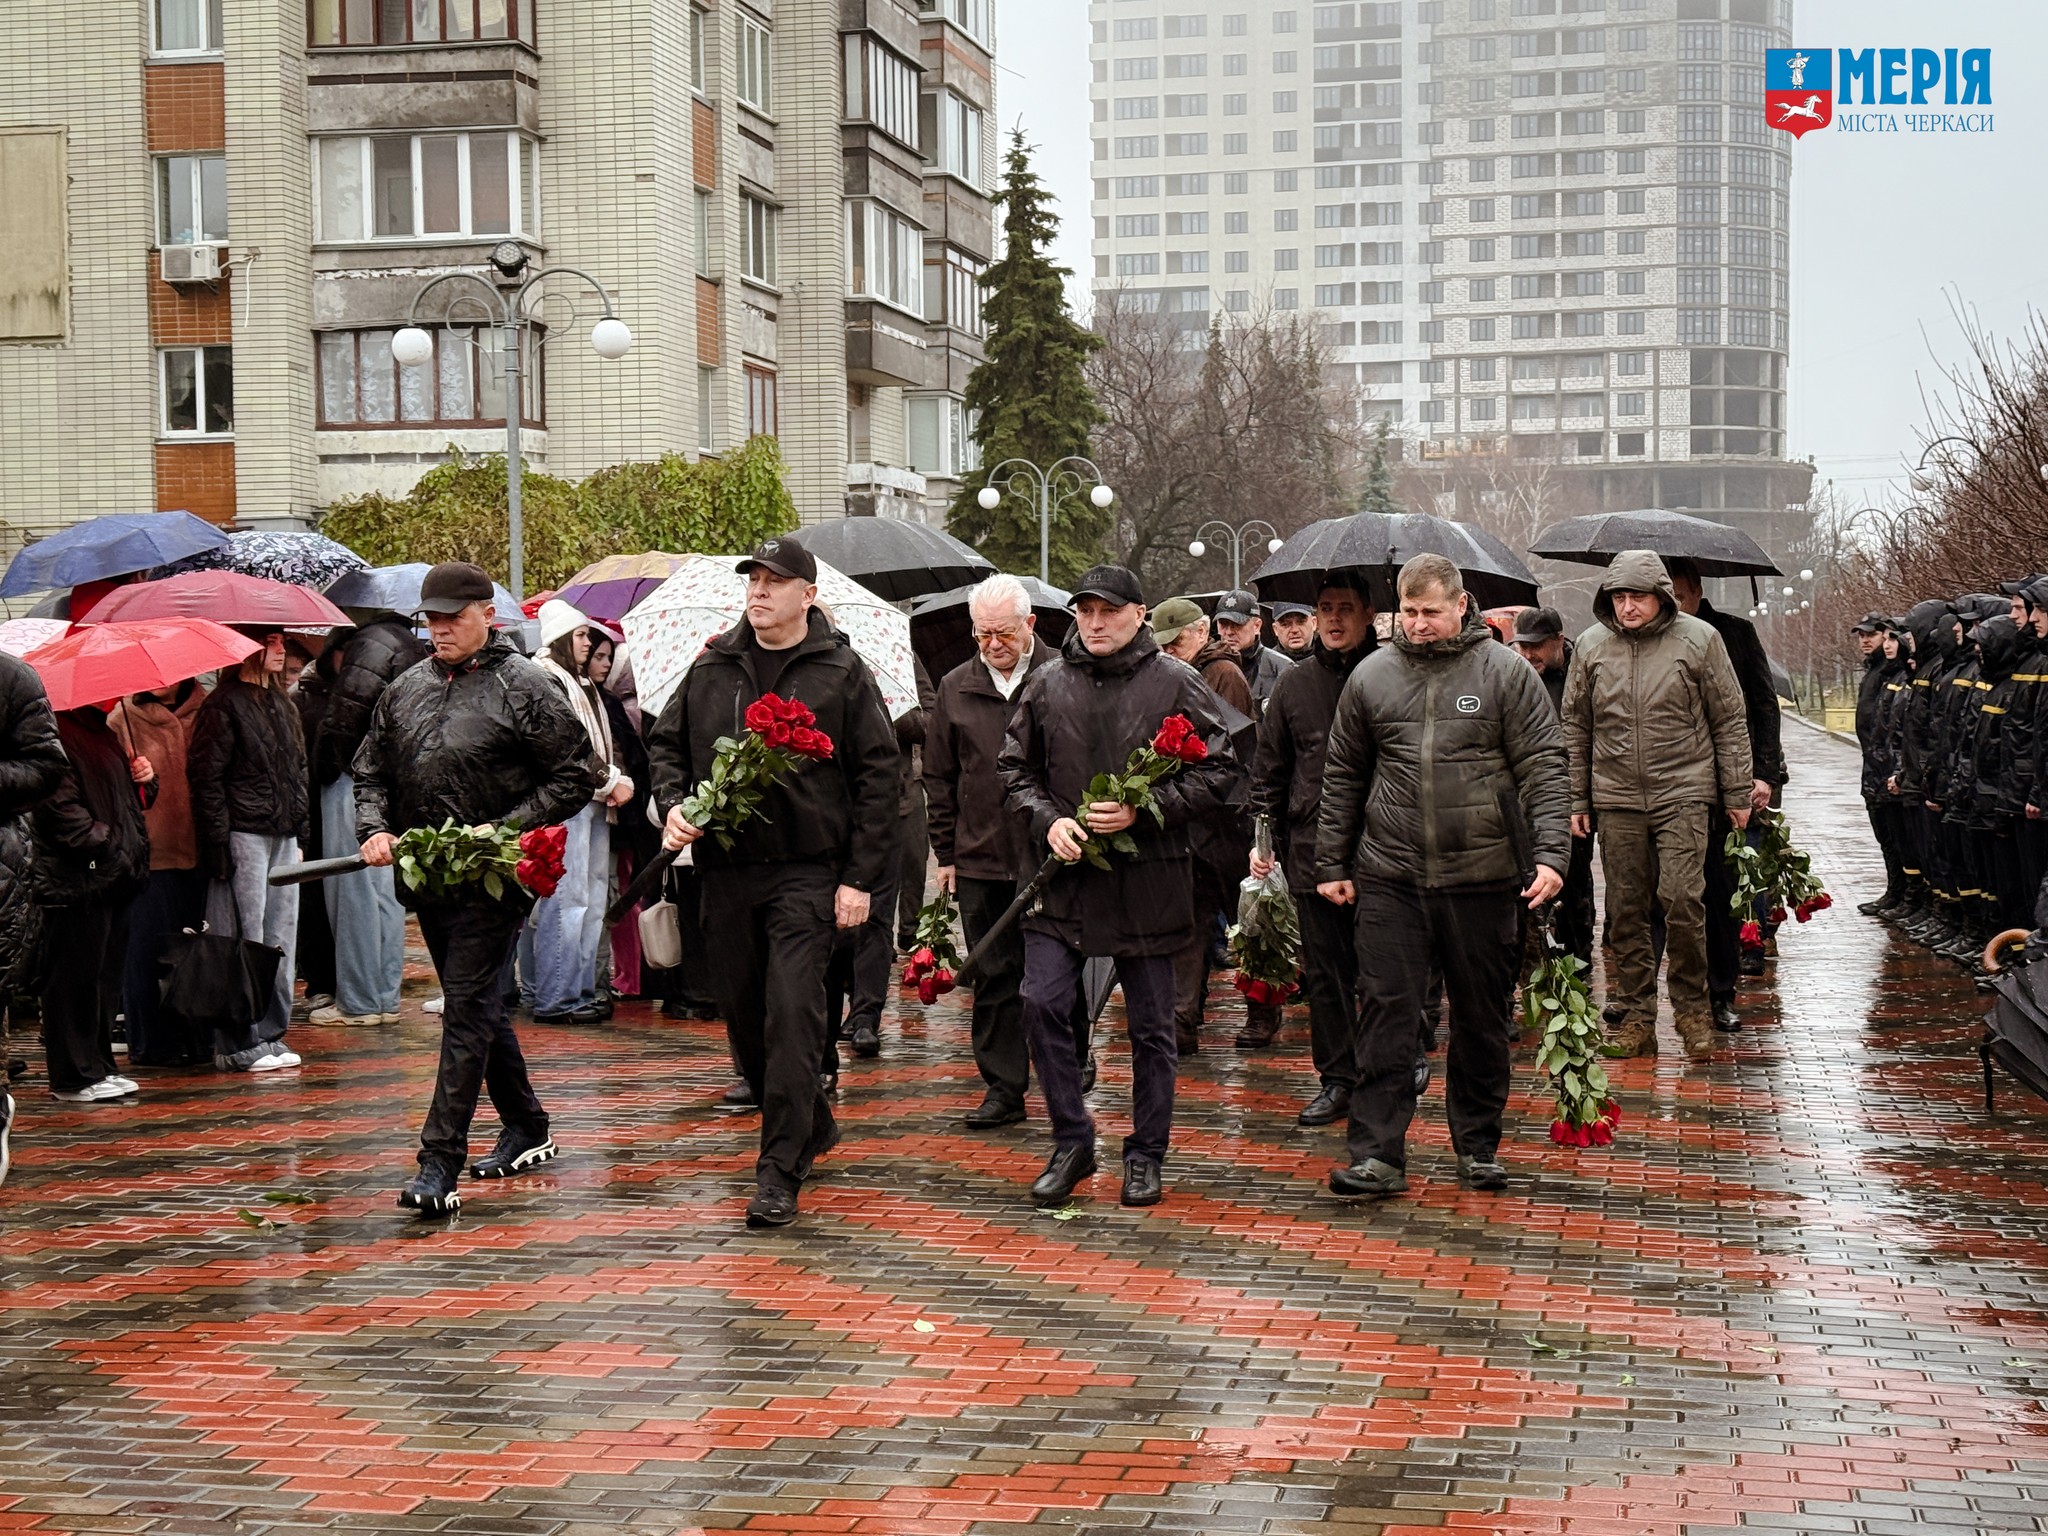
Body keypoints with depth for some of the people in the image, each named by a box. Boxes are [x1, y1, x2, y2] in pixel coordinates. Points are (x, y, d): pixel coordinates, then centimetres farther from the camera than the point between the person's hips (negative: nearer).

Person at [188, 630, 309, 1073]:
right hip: (243, 834, -8)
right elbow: (206, 778, -10)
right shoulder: (223, 705, -7)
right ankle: (238, 1045, 0)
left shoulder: (283, 703, 17)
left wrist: (300, 829, 16)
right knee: (245, 941, -5)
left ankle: (271, 1034, 15)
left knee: (281, 937, 8)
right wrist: (216, 844, -15)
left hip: (283, 836, 8)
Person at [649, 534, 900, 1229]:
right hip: (726, 870, 5)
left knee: (792, 1015, -12)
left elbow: (879, 775, -1)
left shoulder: (842, 673, 0)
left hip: (807, 871, -5)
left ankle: (780, 1172, -8)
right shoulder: (711, 669, 10)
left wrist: (861, 877, -7)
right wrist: (673, 805, -1)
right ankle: (812, 1128, 31)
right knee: (744, 1018, 10)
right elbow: (666, 742, 20)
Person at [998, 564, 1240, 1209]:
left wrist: (1143, 810, -15)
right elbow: (1014, 766, 14)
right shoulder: (1048, 684, 6)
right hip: (1064, 878, 2)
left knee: (1150, 1024, 7)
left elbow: (1219, 773, -4)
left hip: (1147, 881, -2)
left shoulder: (1175, 684, -3)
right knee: (1042, 1004, -6)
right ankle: (1071, 1141, 9)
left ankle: (1146, 1154, 20)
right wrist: (1047, 820, -5)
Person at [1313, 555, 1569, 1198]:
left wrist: (1551, 853, -14)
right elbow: (1342, 778, 14)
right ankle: (1378, 1154, 0)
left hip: (1482, 879, -1)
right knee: (1387, 1013, -3)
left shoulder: (1505, 673, 0)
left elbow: (1544, 770, -3)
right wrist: (1332, 865, 11)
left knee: (1482, 1017, 9)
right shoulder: (1371, 676, 8)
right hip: (1390, 879, 1)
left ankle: (1478, 1144, 23)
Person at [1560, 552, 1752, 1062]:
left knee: (1683, 899, -12)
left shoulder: (1697, 639, -2)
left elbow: (1729, 720, 3)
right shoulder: (1592, 645, 6)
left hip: (1682, 794, -3)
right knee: (1626, 910, 5)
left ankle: (1692, 1007, 4)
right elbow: (1575, 727, 13)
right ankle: (1635, 1016, 14)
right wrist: (1576, 799, 10)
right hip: (1616, 797, 3)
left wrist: (1737, 794, 3)